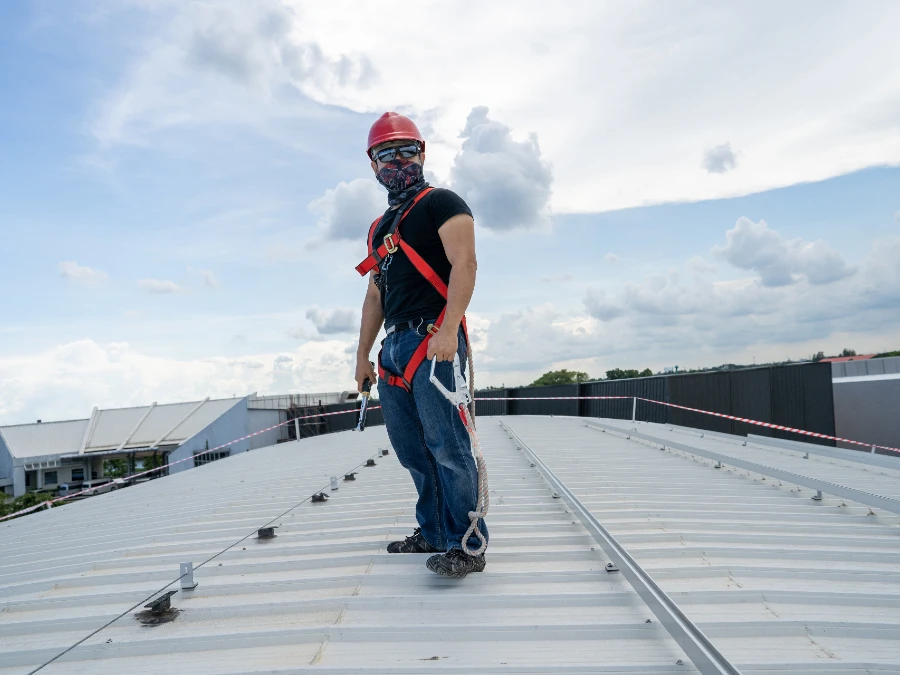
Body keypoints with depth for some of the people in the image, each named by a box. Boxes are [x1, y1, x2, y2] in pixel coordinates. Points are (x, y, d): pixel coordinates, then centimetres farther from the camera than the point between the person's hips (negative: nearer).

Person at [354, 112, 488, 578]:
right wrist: (363, 355, 22)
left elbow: (464, 264, -14)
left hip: (433, 341, -8)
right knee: (412, 451, 12)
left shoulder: (440, 203, 0)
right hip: (395, 346, 9)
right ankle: (433, 533, 24)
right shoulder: (380, 228, 24)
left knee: (446, 447, -10)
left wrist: (448, 331, -25)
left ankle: (466, 546, -2)